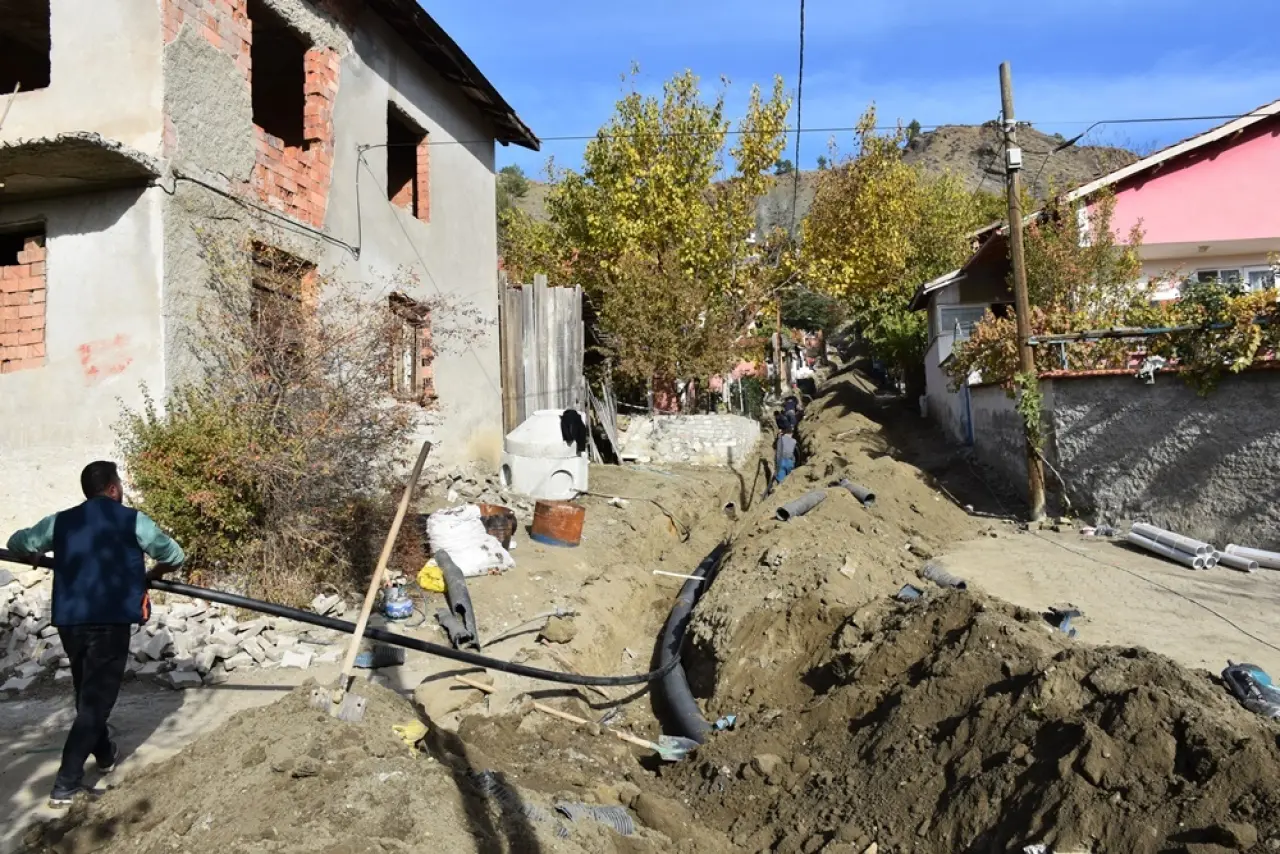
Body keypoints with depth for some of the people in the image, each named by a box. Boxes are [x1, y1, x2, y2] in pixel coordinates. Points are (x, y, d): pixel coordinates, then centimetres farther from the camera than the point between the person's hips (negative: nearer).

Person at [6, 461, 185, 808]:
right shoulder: (131, 520, -2)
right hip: (109, 621, -5)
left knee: (87, 692, 23)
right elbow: (175, 556, 5)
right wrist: (152, 573, 25)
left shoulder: (60, 521, 9)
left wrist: (46, 556, 44)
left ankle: (105, 754, 43)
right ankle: (66, 783, -7)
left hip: (69, 621, 6)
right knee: (96, 699, -1)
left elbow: (17, 543, 25)